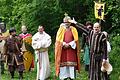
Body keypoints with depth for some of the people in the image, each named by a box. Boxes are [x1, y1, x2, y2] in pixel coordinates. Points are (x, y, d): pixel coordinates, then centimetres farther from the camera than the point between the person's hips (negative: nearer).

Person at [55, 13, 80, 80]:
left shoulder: (73, 30, 8)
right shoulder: (61, 29, 9)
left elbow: (76, 40, 1)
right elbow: (58, 40, 1)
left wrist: (69, 45, -13)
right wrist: (64, 44, -14)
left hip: (71, 50, 0)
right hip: (63, 50, 0)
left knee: (71, 64, -3)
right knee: (63, 63, -3)